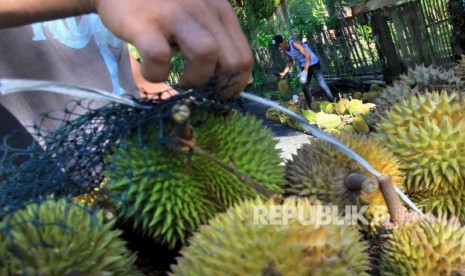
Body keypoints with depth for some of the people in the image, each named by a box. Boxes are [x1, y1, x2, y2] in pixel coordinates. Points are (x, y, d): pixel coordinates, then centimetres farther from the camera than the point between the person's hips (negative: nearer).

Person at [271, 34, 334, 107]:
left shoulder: (295, 43, -27)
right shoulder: (285, 51, -2)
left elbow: (308, 56, -31)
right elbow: (290, 62, 14)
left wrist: (305, 72, -37)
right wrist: (284, 73, 0)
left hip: (313, 64, -8)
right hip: (304, 66, 8)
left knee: (322, 85, -9)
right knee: (305, 87, 10)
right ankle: (310, 107, 22)